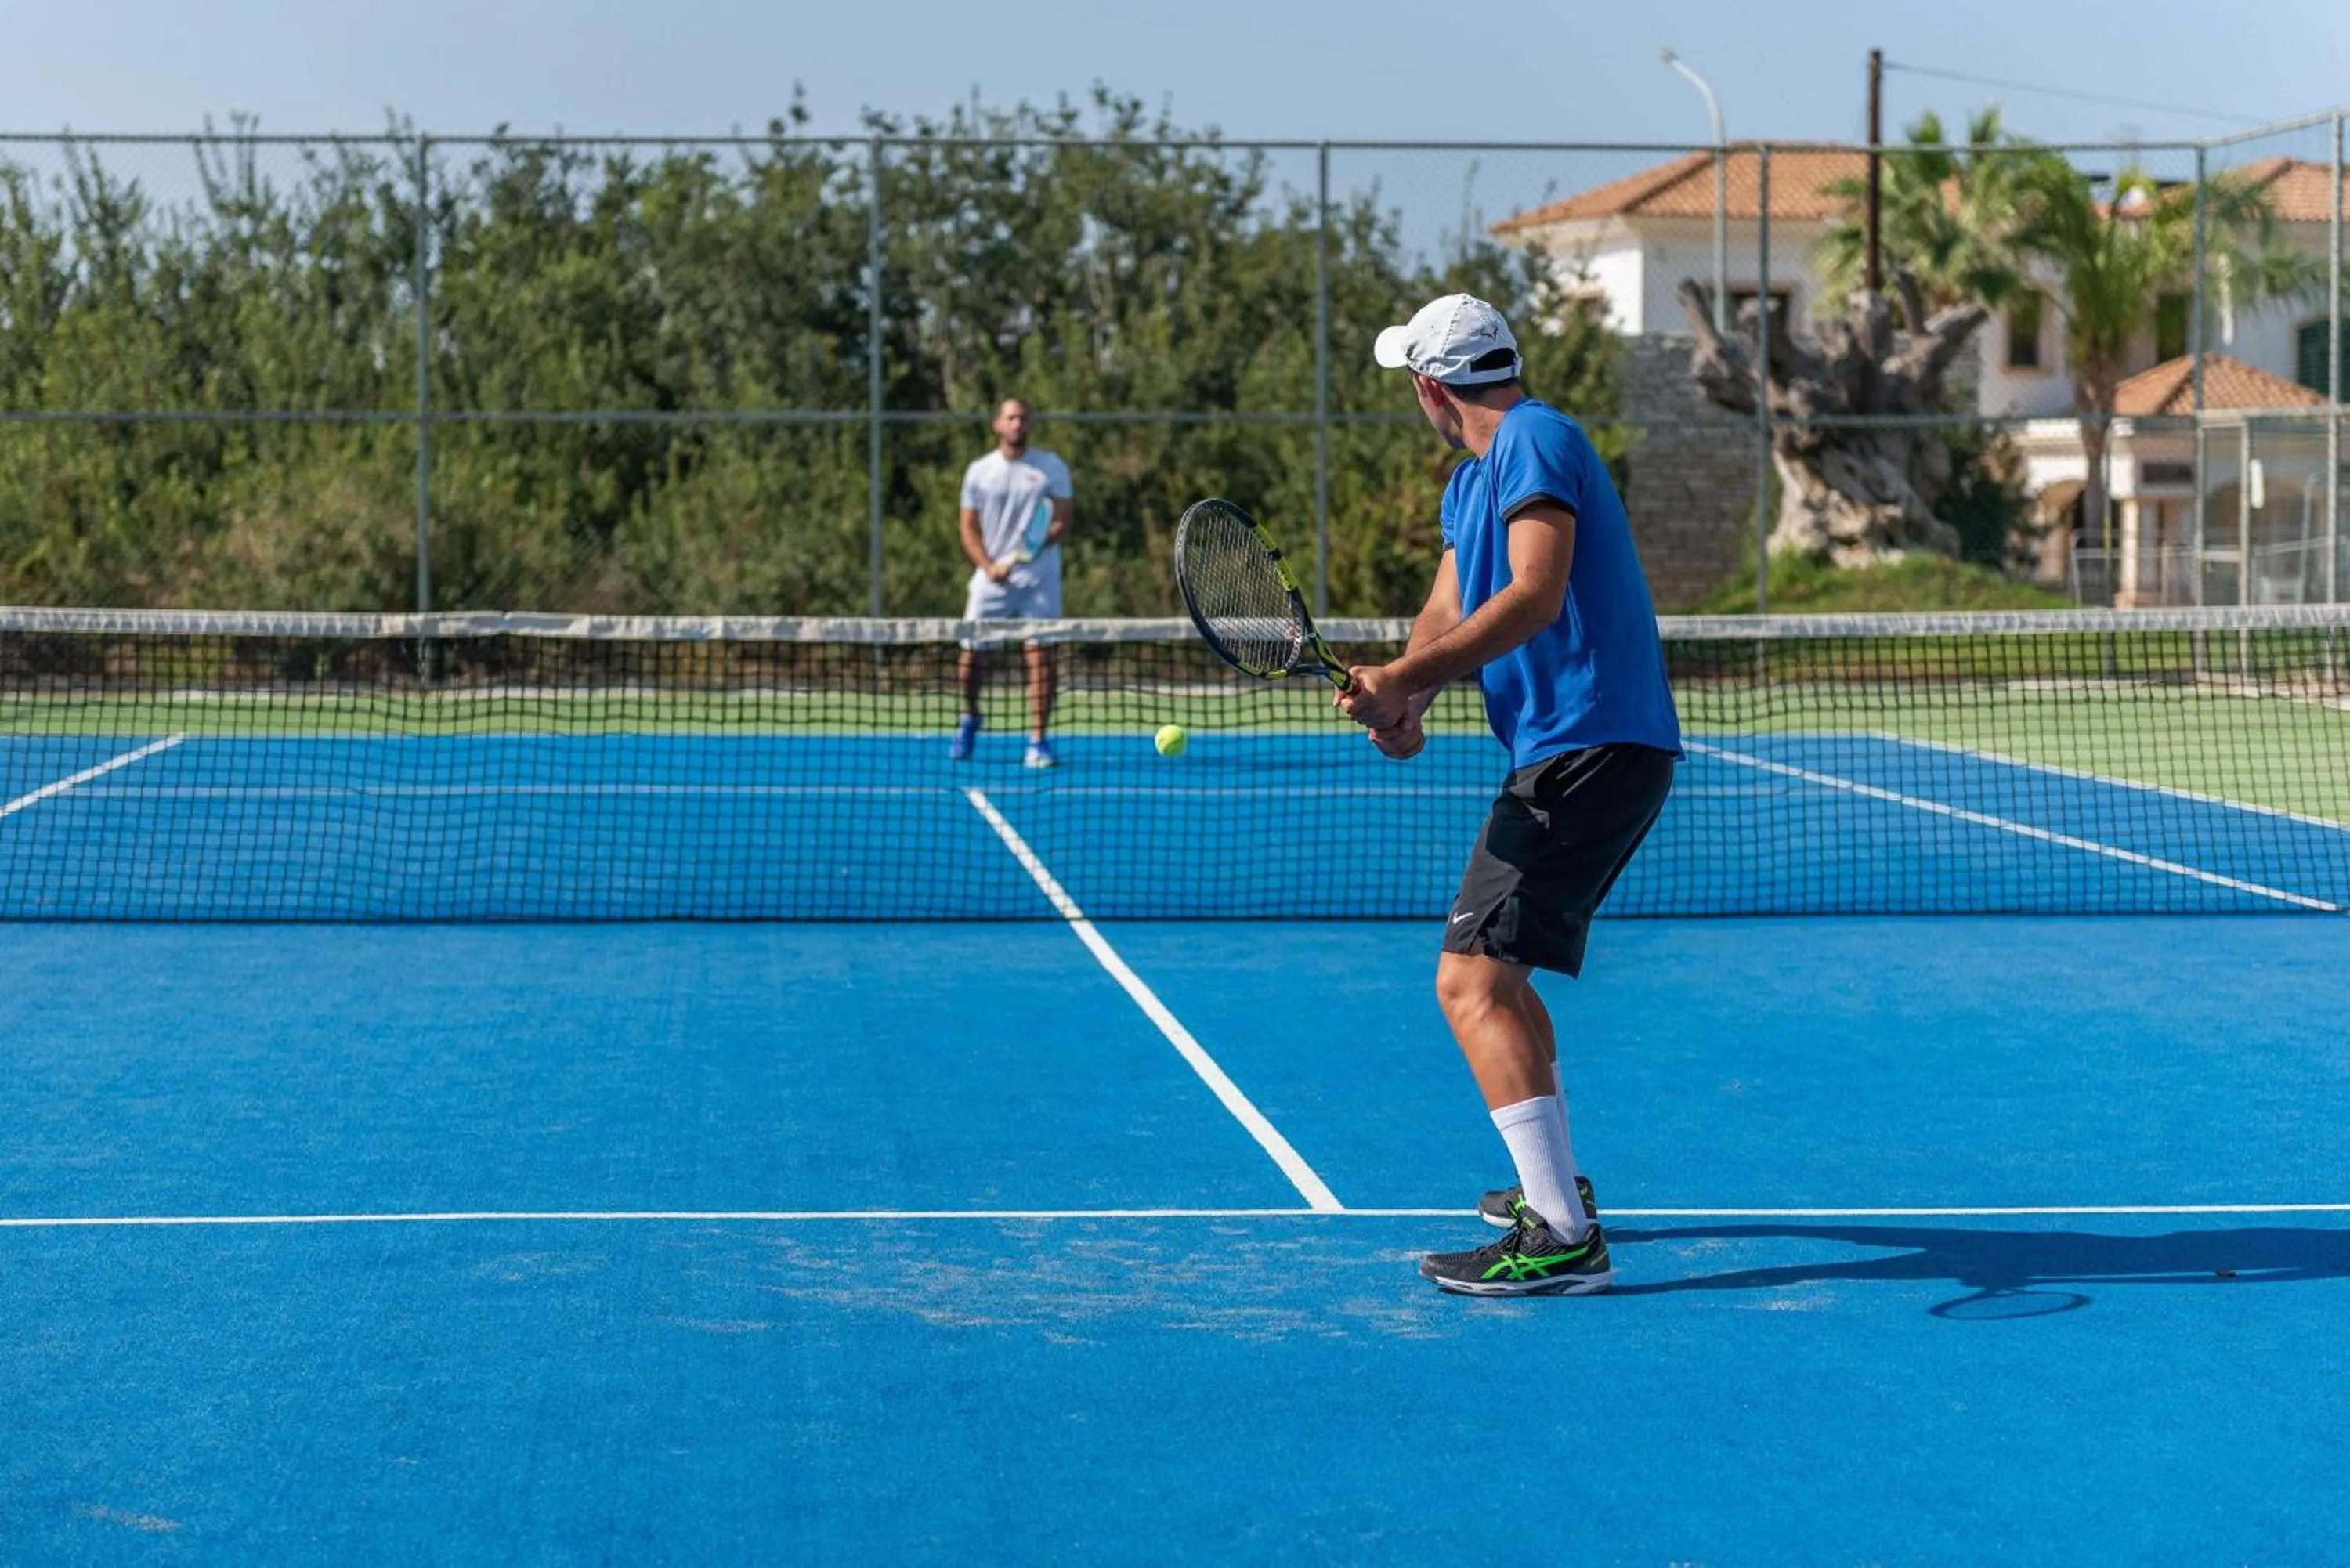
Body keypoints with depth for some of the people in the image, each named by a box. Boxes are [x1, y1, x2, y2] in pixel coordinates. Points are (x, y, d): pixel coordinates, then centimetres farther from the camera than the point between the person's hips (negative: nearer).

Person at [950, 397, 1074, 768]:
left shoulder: (1052, 467, 4)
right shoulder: (979, 472, 7)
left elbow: (1062, 523, 0)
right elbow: (969, 529, 6)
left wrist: (1038, 542, -20)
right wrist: (989, 567, -10)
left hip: (1039, 580, -1)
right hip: (991, 580, 1)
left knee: (1040, 658, -9)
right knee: (971, 657, 0)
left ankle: (1037, 741, -5)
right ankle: (970, 718, 28)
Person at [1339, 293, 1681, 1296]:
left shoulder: (1537, 442, -12)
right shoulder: (1472, 478, 20)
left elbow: (1536, 592, -25)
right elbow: (1447, 609, 11)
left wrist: (1403, 677, -32)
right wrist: (1403, 702, -10)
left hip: (1590, 752, -11)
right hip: (1568, 756, 11)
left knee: (1472, 982, -17)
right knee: (1495, 972, 24)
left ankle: (1563, 1239, -22)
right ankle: (1553, 1184, 36)